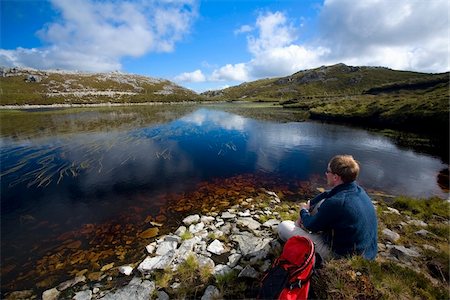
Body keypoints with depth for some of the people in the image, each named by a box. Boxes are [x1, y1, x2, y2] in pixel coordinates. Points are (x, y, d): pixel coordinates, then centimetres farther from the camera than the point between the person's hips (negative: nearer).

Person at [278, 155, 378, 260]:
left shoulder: (336, 203, -32)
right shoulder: (357, 189, -5)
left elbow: (311, 226, -16)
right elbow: (327, 194, 12)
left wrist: (303, 210, 4)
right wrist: (309, 205, 5)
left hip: (341, 257, -8)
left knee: (283, 227, -7)